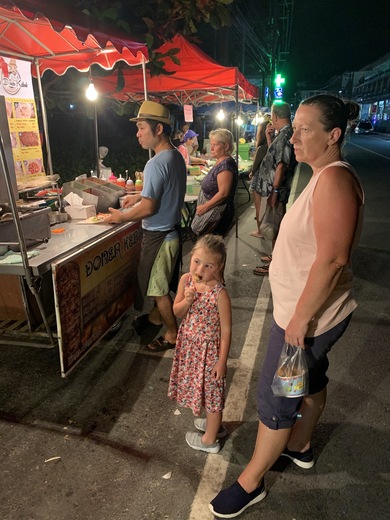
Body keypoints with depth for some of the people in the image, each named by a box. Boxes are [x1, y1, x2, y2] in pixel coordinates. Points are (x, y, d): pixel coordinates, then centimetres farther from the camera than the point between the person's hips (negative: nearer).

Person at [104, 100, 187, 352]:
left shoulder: (156, 164, -25)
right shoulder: (176, 156, 5)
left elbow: (149, 208, -27)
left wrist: (121, 217, -11)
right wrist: (139, 196, 15)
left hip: (159, 236, -9)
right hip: (171, 229, 9)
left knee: (159, 287, 7)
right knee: (159, 282, 25)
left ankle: (173, 335, 22)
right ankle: (157, 315, 46)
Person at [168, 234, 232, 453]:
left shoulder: (219, 293, -26)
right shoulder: (186, 280, -9)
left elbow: (226, 330, -18)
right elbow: (177, 313, -1)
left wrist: (222, 361, -14)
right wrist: (187, 300, -22)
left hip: (209, 348, -7)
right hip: (189, 345, 7)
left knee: (211, 390, 13)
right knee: (199, 385, 25)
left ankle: (209, 439, 36)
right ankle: (214, 424, 50)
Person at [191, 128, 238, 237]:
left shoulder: (226, 164, -21)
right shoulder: (220, 162, 11)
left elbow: (223, 193, -25)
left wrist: (205, 207, -17)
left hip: (217, 213, -10)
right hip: (213, 210, 10)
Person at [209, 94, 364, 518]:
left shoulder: (334, 179, -24)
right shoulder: (323, 177, 8)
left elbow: (332, 258, -30)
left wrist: (301, 318, -24)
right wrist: (300, 314, 17)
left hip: (309, 316, -10)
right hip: (304, 310, 10)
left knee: (274, 399, 5)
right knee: (310, 379, 26)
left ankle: (251, 483, 27)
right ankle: (300, 447, 50)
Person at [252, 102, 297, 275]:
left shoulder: (285, 135, -18)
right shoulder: (283, 134, 13)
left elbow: (281, 165, -23)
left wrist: (274, 191, -23)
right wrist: (269, 137, 12)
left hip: (280, 190, -10)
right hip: (278, 189, 10)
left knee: (276, 227, -1)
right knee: (277, 225, 19)